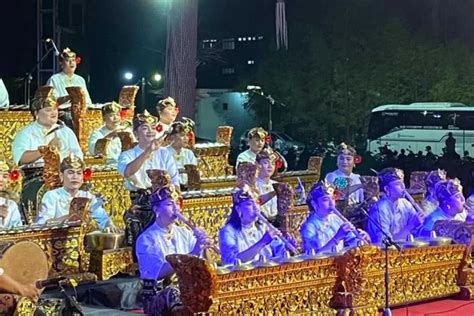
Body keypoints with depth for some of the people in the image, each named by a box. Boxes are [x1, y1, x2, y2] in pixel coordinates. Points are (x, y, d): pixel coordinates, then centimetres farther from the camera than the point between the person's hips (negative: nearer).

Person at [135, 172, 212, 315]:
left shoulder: (185, 233, 14)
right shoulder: (146, 239, -4)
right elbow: (160, 272, -19)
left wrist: (202, 247, -17)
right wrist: (192, 253, -25)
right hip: (157, 296, -4)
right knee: (172, 293, -37)